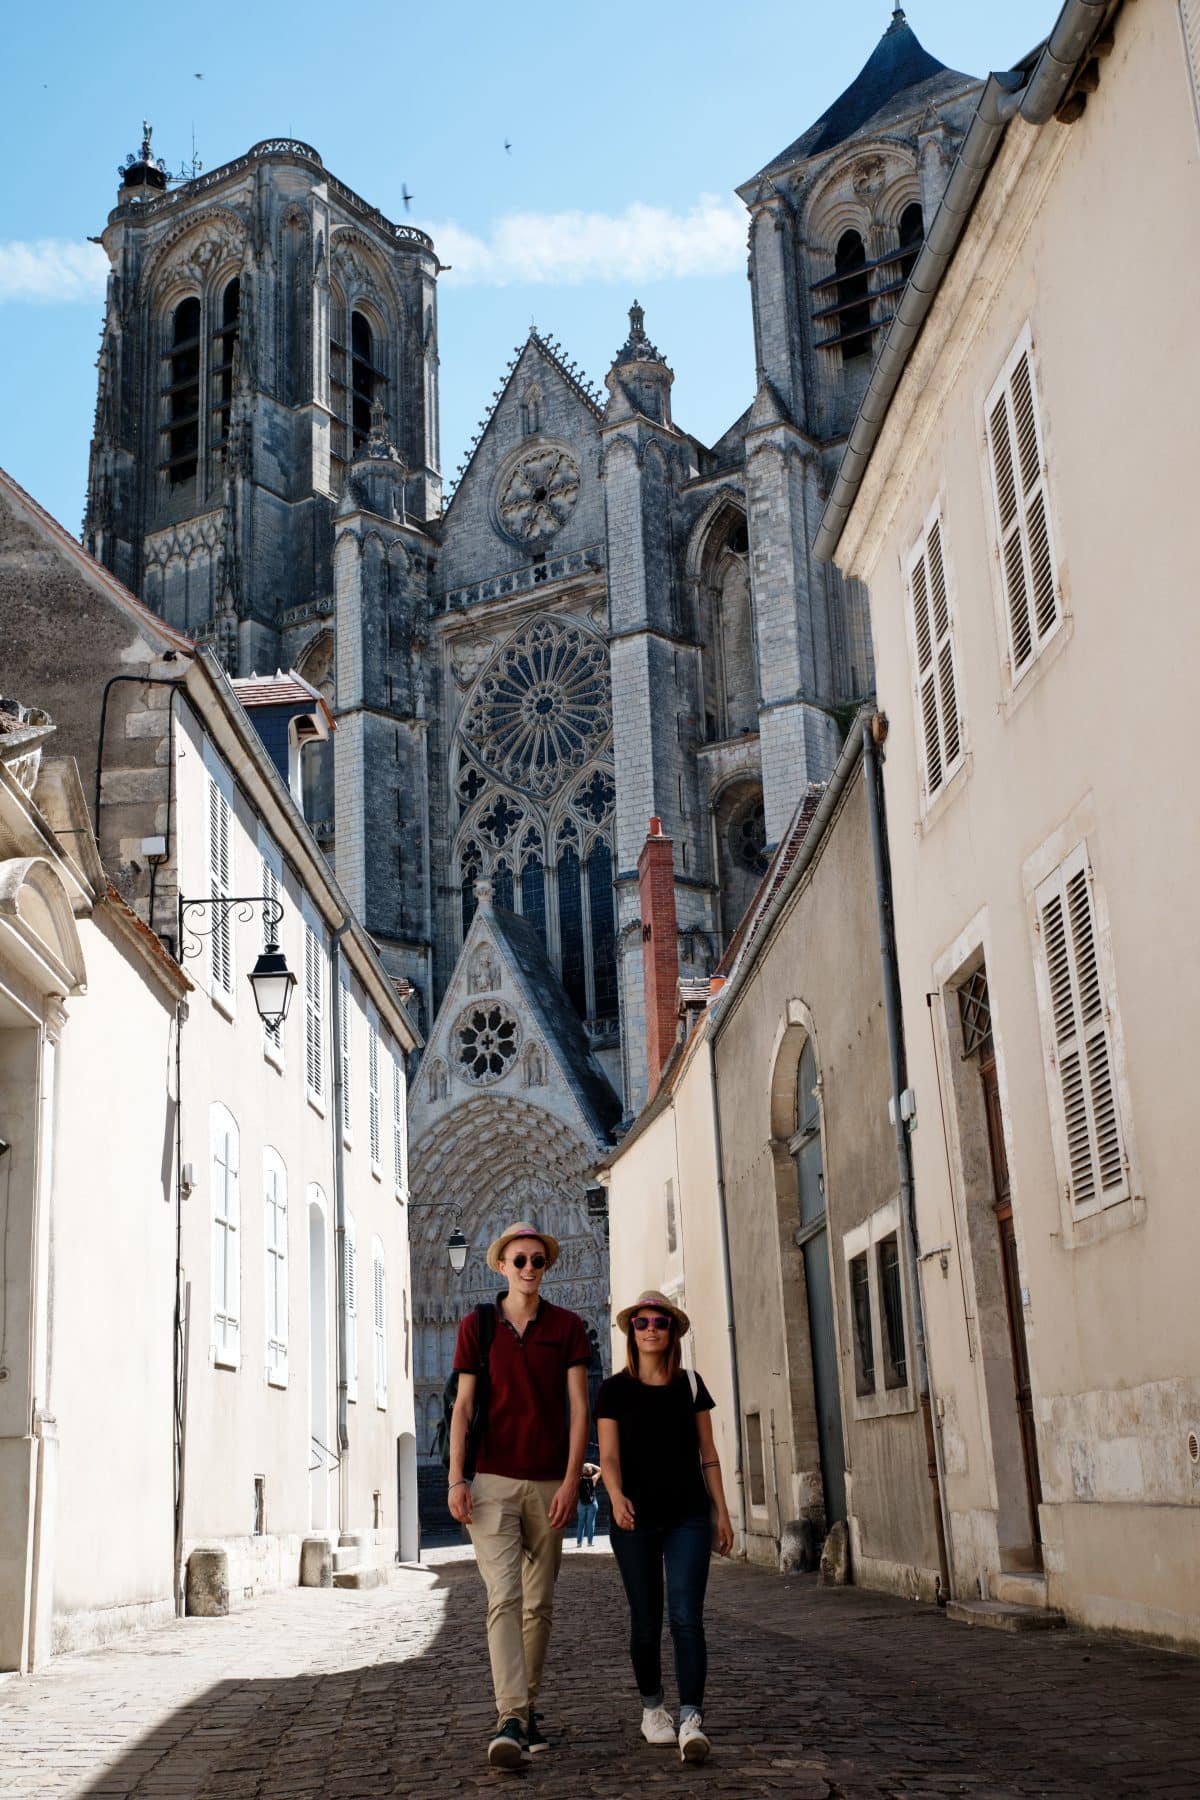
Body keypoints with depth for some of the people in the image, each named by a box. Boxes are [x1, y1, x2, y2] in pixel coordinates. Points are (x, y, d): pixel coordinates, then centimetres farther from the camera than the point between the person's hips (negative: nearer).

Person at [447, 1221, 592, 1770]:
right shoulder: (476, 1326, 5)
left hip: (548, 1483, 2)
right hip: (491, 1481, -1)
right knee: (503, 1597, -12)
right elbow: (463, 1406, 3)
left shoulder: (567, 1326, 5)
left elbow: (578, 1408, 0)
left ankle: (526, 1710, 21)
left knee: (538, 1603, 8)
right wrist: (456, 1479, -6)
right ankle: (510, 1721, -18)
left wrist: (571, 1480, -9)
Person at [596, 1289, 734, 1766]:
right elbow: (609, 1456, -6)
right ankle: (652, 1708, 25)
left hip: (689, 1516, 1)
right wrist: (616, 1495, -26)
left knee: (686, 1616, -11)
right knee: (646, 1620, 7)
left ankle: (691, 1720, -15)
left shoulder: (690, 1385, 7)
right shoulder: (615, 1390, 1)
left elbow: (707, 1453, 10)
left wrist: (721, 1511, 6)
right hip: (636, 1519, 0)